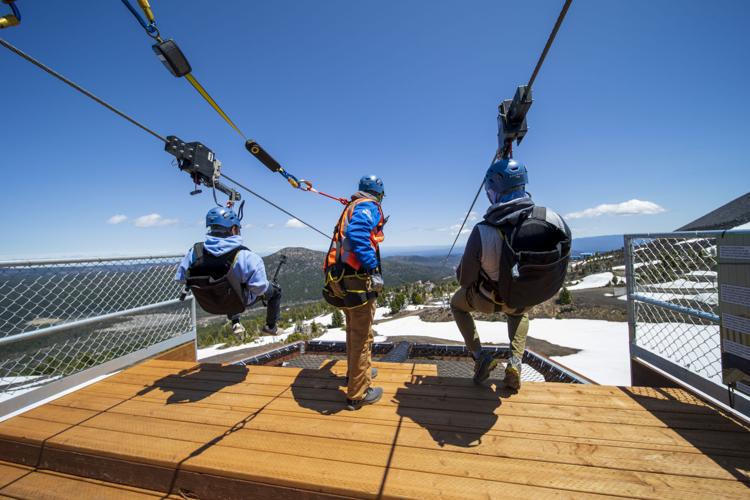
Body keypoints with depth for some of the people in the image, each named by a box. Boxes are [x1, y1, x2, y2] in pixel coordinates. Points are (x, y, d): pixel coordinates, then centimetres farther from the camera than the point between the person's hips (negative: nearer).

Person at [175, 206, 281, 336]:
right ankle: (271, 327, 32)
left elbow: (180, 278, -2)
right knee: (274, 290, 18)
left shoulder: (194, 251, -16)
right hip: (238, 304, -5)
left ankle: (235, 323, 41)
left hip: (209, 306, 5)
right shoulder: (244, 256, -30)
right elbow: (259, 288, -30)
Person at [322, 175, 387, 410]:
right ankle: (358, 394, 15)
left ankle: (356, 372, 43)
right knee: (362, 335, 2)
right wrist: (373, 268, -26)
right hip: (357, 279, -9)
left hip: (340, 277, 9)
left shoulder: (351, 207, 20)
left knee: (354, 330, 24)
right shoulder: (369, 206, -7)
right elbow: (357, 234, -26)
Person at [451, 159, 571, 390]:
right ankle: (515, 362, 27)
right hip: (526, 298, 3)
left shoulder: (483, 232, -35)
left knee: (457, 304, 31)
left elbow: (464, 279, -20)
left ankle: (479, 356, 21)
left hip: (487, 300, -3)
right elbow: (559, 266, -6)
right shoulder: (553, 219, -24)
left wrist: (461, 273, 5)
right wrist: (526, 287, 12)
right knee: (520, 312, 40)